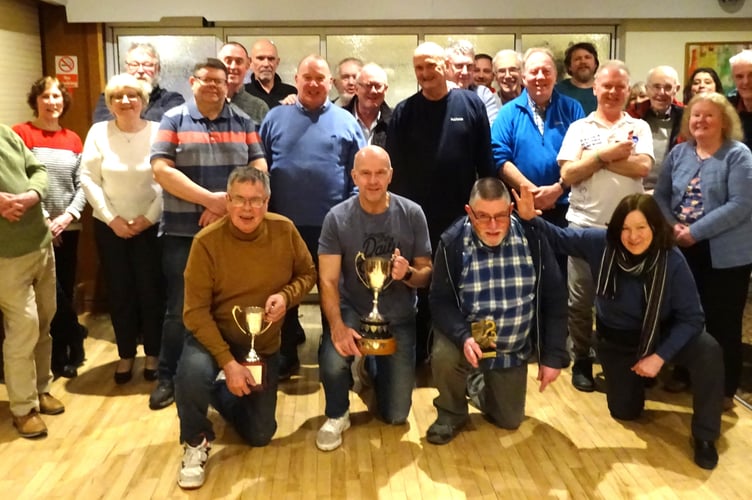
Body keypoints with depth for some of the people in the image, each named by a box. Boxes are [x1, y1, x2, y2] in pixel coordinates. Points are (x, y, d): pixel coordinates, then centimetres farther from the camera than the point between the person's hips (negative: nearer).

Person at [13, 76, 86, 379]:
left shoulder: (73, 139, 10)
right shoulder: (21, 133, -4)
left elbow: (82, 184, 6)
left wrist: (68, 215, -9)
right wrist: (43, 219, -15)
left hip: (68, 228, 5)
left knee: (66, 291, 9)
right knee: (52, 295, 0)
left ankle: (60, 355, 21)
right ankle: (73, 345, 18)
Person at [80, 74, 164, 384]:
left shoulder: (157, 131, -5)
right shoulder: (98, 132, -1)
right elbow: (88, 178, -2)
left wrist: (149, 217, -11)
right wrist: (111, 218, -9)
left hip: (150, 225, -1)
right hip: (109, 226, 2)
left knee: (151, 290, 3)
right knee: (119, 292, 9)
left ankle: (153, 354, 21)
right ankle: (126, 354, 25)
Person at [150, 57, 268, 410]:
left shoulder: (243, 123, 9)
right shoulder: (173, 120, 3)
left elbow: (259, 170, 1)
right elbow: (161, 170, -9)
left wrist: (229, 202, -14)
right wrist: (210, 200, -16)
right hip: (183, 232, -1)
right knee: (180, 308, 5)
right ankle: (168, 377, 19)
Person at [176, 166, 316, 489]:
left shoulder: (284, 230, -13)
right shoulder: (207, 241, -23)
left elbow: (307, 274, 1)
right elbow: (196, 312, -21)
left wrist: (286, 295, -22)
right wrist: (227, 362, -28)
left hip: (264, 345, 3)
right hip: (214, 337, -3)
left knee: (259, 436, 8)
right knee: (193, 372, -39)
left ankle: (223, 394, 41)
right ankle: (196, 443, -7)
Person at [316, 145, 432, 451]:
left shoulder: (412, 214, -10)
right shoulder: (337, 218, -12)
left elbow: (427, 273, -3)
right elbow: (328, 281, -14)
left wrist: (409, 273, -27)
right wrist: (337, 326, -30)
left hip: (397, 316, 1)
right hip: (352, 310, -1)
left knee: (396, 415, 4)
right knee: (332, 363, -34)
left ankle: (375, 367, 39)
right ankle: (337, 415, 1)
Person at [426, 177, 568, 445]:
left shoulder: (532, 238, -15)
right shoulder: (452, 242, -17)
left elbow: (554, 300, -9)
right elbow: (440, 300, -14)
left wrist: (553, 356, -11)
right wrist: (463, 337, -33)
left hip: (513, 349, 2)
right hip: (467, 336, -2)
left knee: (509, 420, 8)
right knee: (444, 356, -35)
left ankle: (479, 386, 42)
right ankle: (452, 413, -1)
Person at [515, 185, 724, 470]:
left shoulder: (672, 261, -26)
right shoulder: (601, 243, -22)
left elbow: (691, 317, -22)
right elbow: (559, 238, -10)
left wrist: (660, 356, -28)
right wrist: (530, 218, -29)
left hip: (662, 334, -1)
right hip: (616, 340, 2)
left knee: (709, 352, -31)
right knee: (625, 412, 9)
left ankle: (704, 435, -11)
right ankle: (632, 377, 45)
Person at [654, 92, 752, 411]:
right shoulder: (679, 152, 8)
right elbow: (661, 195, 7)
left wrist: (695, 232, -20)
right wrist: (672, 226, -12)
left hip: (725, 254, -5)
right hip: (684, 250, 5)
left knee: (722, 323, 4)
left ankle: (724, 390, 19)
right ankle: (689, 376, 34)